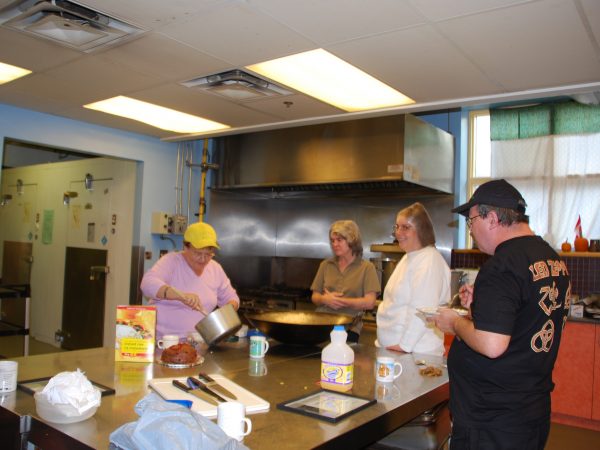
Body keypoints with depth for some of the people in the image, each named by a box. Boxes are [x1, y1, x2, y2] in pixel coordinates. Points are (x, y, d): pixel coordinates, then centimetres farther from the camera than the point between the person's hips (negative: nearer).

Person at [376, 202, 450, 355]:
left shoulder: (430, 260, -16)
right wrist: (384, 340, 16)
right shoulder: (408, 257, 14)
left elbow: (421, 312, -22)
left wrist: (404, 346, -21)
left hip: (415, 351, -8)